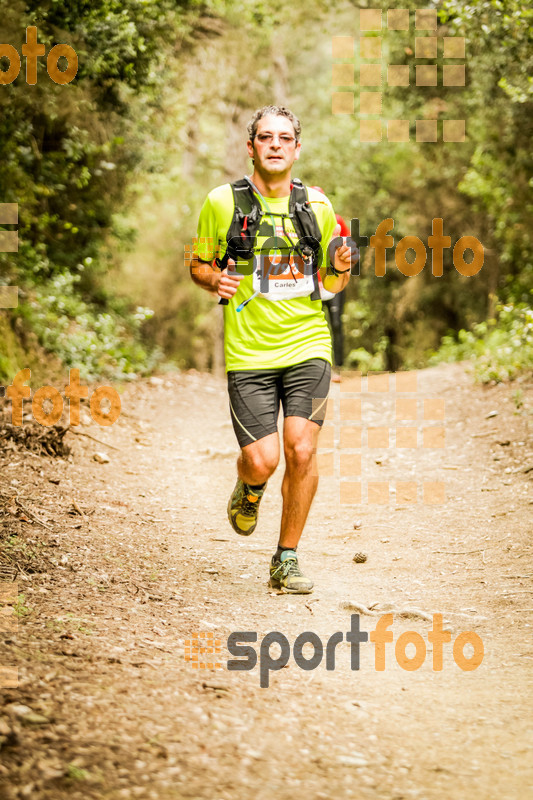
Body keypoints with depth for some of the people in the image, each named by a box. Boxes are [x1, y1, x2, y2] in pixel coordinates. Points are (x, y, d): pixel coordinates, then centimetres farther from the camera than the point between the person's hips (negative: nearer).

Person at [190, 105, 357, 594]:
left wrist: (341, 270, -6)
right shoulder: (222, 202, 2)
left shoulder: (317, 206, 8)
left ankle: (287, 559, 7)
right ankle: (249, 492, 30)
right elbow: (198, 265, 12)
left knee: (301, 452, -10)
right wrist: (215, 281, -10)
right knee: (262, 460, -10)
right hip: (248, 352, -1)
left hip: (308, 347, 2)